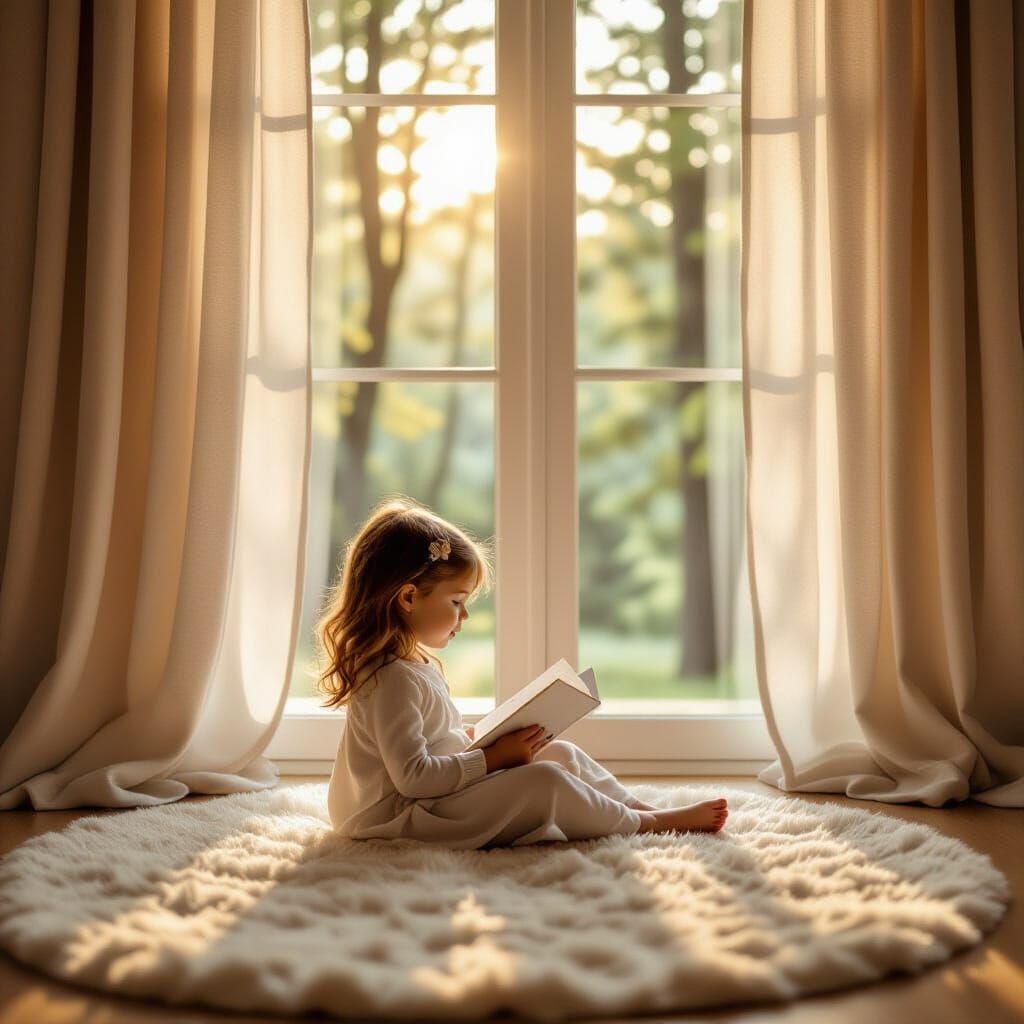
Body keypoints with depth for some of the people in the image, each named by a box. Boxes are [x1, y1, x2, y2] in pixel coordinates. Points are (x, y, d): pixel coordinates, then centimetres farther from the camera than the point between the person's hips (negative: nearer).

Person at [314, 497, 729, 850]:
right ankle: (647, 824, -5)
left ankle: (637, 805, 13)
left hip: (439, 796, 11)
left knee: (563, 753, 9)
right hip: (405, 815, -11)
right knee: (544, 781, -21)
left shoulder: (420, 664, 12)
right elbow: (412, 775, -28)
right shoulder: (394, 679, -23)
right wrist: (492, 757, -21)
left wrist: (475, 739, 6)